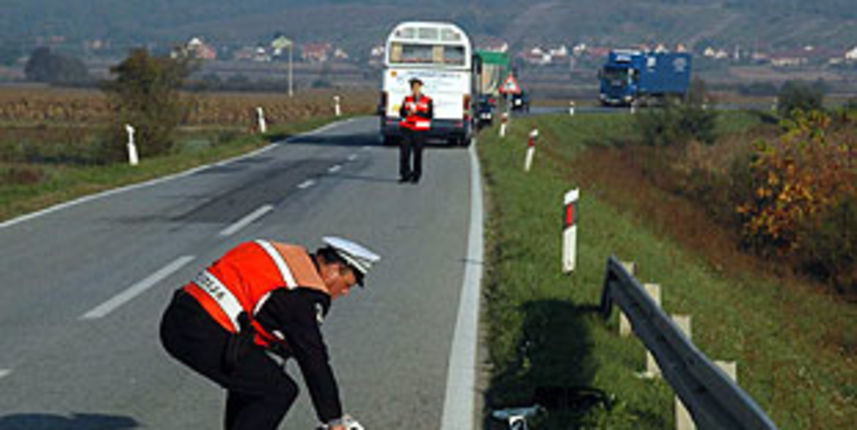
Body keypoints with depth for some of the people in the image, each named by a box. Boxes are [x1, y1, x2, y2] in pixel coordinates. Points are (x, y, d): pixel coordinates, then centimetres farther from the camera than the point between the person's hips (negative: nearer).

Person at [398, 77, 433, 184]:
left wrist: (417, 112, -16)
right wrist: (408, 112, -14)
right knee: (404, 152, -5)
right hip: (407, 128, 2)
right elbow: (401, 112, 8)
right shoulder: (407, 99, 10)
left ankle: (416, 176, 8)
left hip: (420, 130, -2)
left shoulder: (427, 101, 1)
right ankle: (405, 175, 2)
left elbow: (430, 115, -7)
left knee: (417, 153, -1)